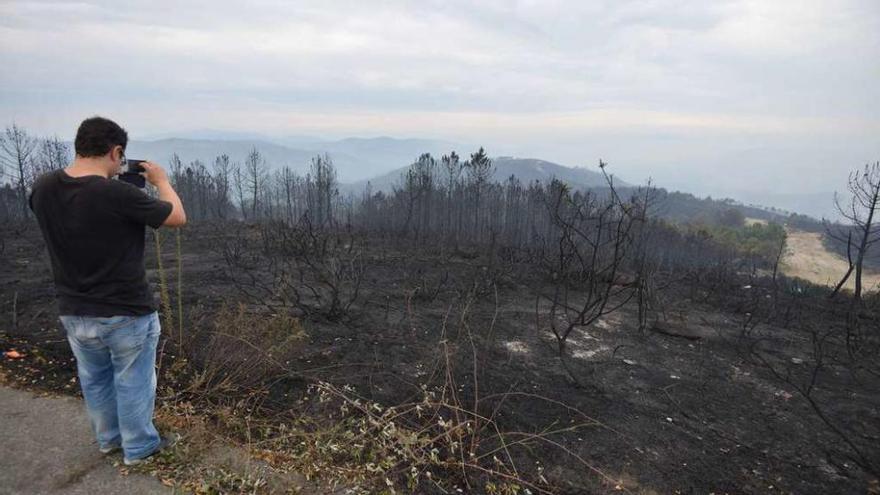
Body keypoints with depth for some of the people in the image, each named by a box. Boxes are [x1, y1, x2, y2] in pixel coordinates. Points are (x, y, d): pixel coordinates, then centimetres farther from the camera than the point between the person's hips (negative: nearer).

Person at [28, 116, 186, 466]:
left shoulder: (43, 188, -8)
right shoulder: (119, 194, -27)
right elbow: (178, 217, -13)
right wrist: (161, 181, 2)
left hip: (73, 313, 6)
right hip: (127, 313, -6)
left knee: (94, 380, 25)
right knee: (132, 383, 14)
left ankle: (108, 438, 46)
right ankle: (138, 447, 32)